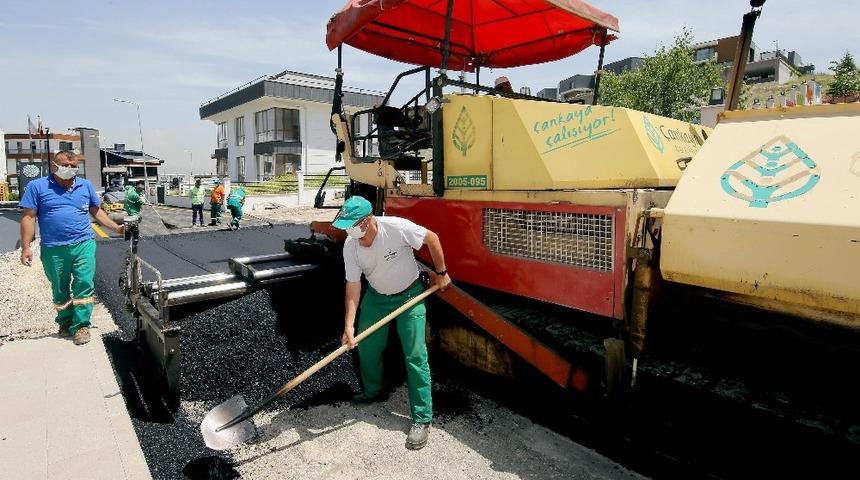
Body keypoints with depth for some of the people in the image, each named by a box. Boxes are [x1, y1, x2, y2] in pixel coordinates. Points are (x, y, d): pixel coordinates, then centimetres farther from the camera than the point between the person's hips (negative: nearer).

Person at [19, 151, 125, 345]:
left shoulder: (85, 185, 12)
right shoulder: (37, 187, 4)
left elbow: (97, 211, 20)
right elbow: (28, 217, 1)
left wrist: (116, 228, 12)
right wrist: (25, 247, -4)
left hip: (84, 244, 1)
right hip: (54, 249, 0)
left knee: (84, 284, -7)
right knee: (60, 289, 12)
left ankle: (81, 325, 1)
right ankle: (65, 322, 29)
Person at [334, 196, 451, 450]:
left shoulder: (397, 227, -30)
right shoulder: (350, 246, -17)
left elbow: (432, 238, -16)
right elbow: (353, 286, -15)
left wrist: (441, 273, -8)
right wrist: (349, 325, -22)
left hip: (409, 295, -4)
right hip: (376, 296, 5)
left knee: (415, 355, -8)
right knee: (366, 346, 10)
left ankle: (422, 419, 2)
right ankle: (372, 391, 39)